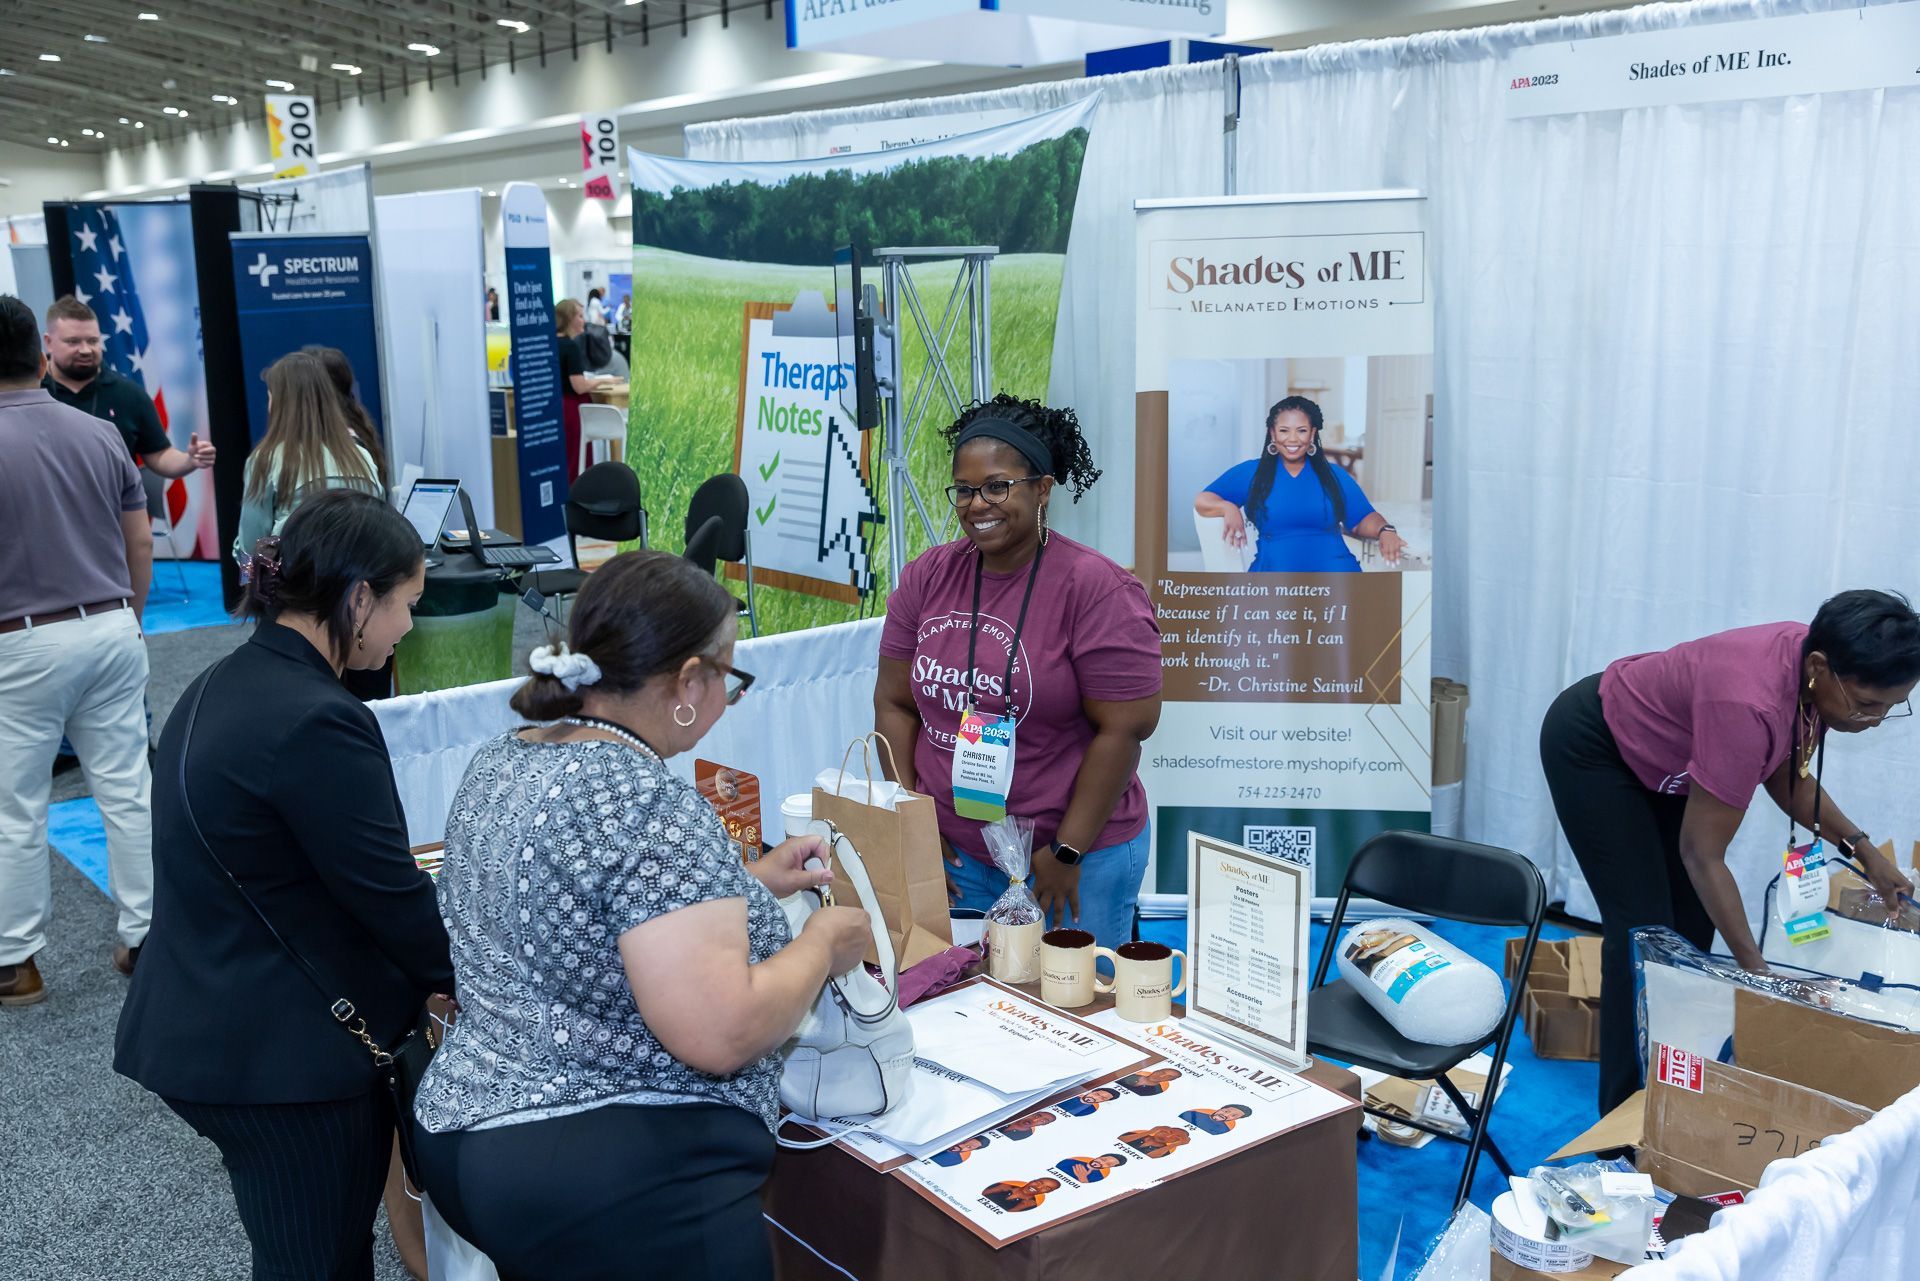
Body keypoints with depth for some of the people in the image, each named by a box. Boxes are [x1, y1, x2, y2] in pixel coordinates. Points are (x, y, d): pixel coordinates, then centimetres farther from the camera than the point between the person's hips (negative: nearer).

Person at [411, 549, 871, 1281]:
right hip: (618, 1182, -9)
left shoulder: (502, 763, 4)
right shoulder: (647, 800, -23)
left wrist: (744, 883, 17)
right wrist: (823, 944, -10)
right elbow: (719, 1036, -27)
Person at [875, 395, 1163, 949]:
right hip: (950, 853, 4)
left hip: (1076, 860, -4)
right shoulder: (927, 577, 2)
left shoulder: (1096, 589, -13)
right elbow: (895, 702, 7)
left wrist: (1067, 852, -13)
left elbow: (1124, 728, -14)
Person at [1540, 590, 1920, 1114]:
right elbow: (1701, 854, -32)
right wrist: (1755, 968, -28)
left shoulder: (1814, 675, -16)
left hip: (1655, 754, 8)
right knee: (1644, 929, -12)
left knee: (1693, 922, 6)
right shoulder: (1749, 705, -40)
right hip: (1591, 746, -8)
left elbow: (1786, 776, 4)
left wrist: (1861, 848, -6)